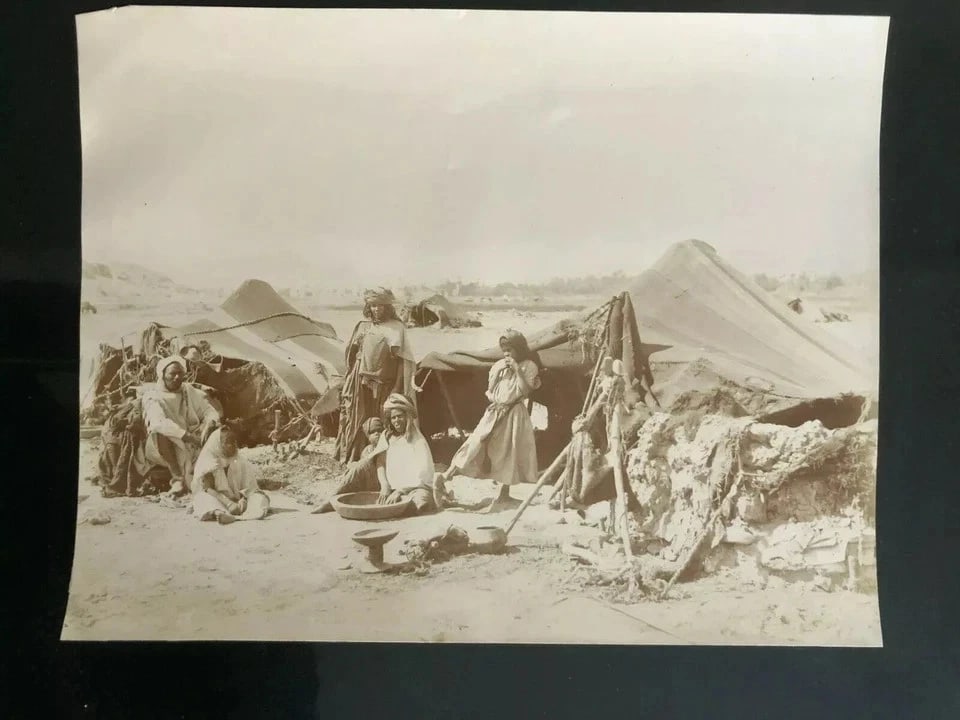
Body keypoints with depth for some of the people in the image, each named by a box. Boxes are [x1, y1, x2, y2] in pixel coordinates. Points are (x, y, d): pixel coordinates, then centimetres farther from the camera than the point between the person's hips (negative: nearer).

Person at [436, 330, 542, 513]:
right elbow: (489, 390, 7)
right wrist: (497, 372, -5)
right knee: (476, 444, -4)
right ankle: (446, 476, -6)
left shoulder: (529, 366, -3)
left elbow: (525, 390, -14)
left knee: (507, 453, 2)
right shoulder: (499, 365, 9)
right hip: (495, 411, 3)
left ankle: (503, 495, 12)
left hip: (514, 413, -3)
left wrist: (517, 369, -16)